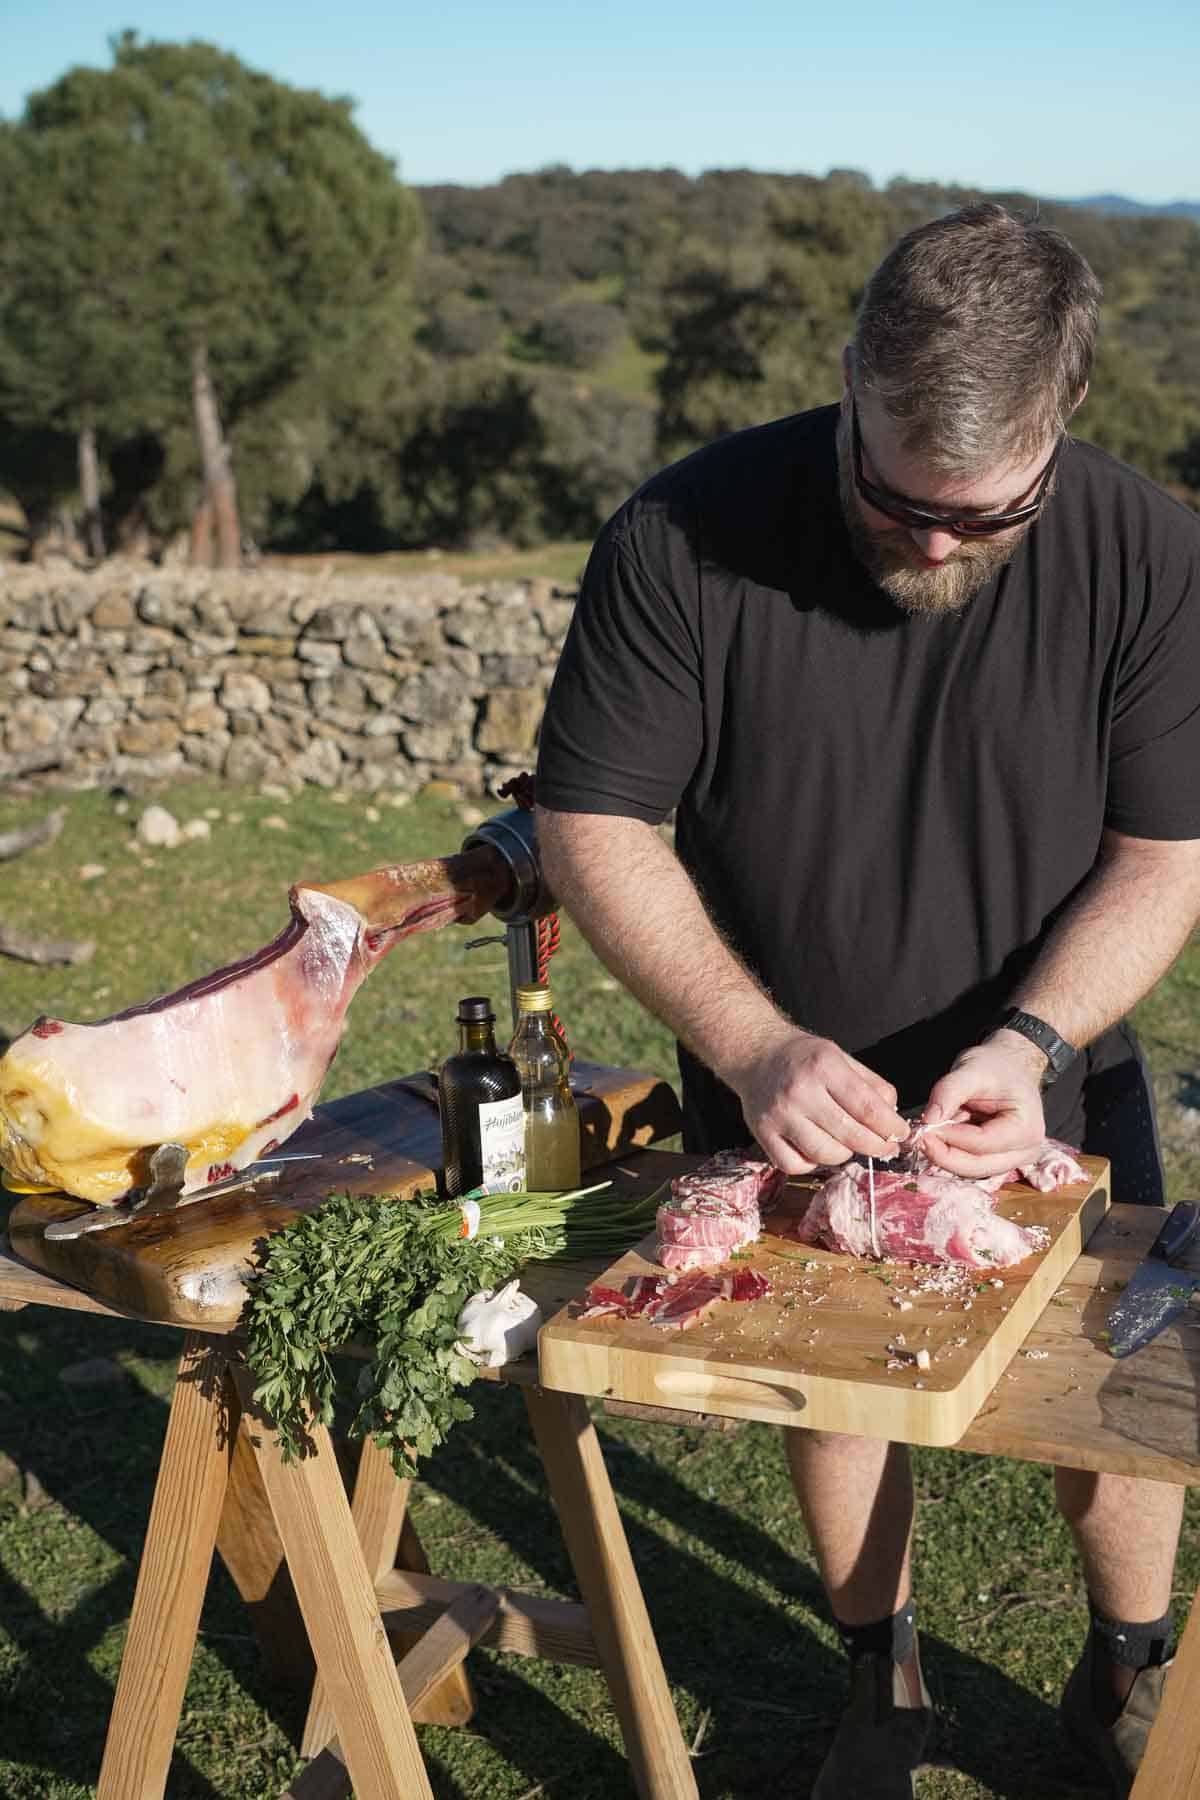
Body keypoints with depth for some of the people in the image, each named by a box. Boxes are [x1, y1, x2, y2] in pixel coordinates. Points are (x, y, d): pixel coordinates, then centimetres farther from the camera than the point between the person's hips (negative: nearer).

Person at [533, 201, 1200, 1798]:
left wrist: (1034, 1040, -27)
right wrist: (755, 1048, -28)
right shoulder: (685, 538, -22)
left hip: (1042, 1083, 1)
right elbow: (591, 827, -17)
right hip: (786, 1088, 0)